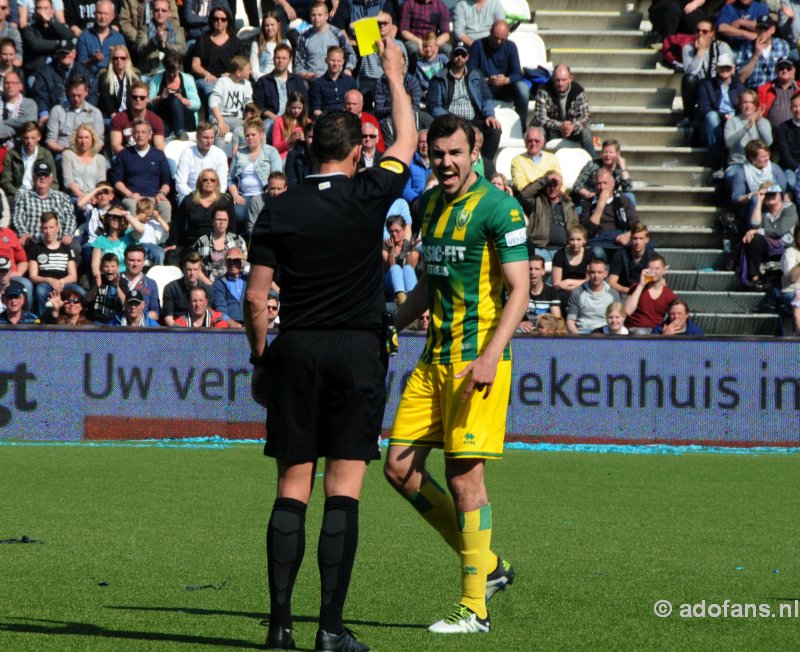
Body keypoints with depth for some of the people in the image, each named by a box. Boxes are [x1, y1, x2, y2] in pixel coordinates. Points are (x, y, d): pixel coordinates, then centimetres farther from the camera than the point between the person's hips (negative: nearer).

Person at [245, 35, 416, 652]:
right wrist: (395, 74, 26)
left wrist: (261, 358, 14)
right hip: (358, 350, -2)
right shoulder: (369, 196, -4)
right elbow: (407, 141, 14)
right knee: (345, 488, -2)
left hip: (295, 349, 2)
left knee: (292, 487, 5)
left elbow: (256, 296, 1)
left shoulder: (280, 209, 1)